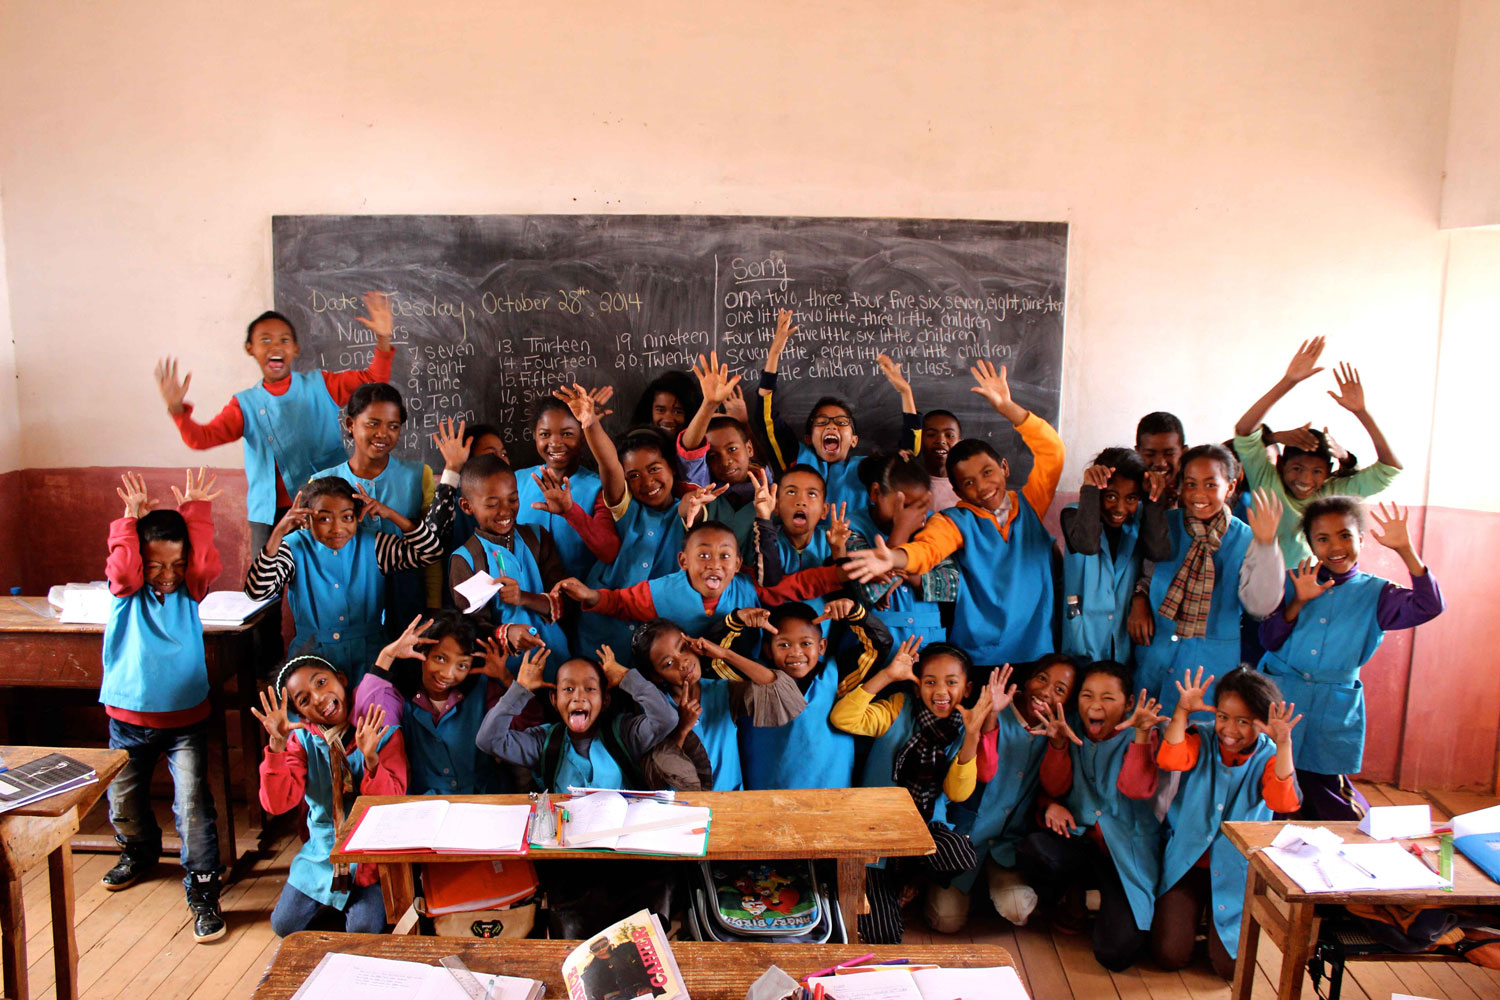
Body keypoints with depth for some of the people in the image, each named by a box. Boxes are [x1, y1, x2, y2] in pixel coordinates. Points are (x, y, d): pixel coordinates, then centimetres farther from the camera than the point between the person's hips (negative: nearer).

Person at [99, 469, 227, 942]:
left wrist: (196, 513, -21)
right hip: (129, 716, 2)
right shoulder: (127, 590, -3)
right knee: (123, 798, 16)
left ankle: (202, 889, -4)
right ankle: (139, 850, 46)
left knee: (193, 802, -11)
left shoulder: (189, 589, 0)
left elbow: (206, 565, -19)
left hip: (186, 717, -1)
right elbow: (122, 570, -24)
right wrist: (131, 519, -26)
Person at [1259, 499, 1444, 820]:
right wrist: (1297, 603, -17)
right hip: (1280, 697, 1)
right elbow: (1269, 640, -2)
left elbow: (1429, 607, -16)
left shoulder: (1375, 593, 2)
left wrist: (1406, 551, -22)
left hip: (1333, 711, 0)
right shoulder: (1292, 581, 3)